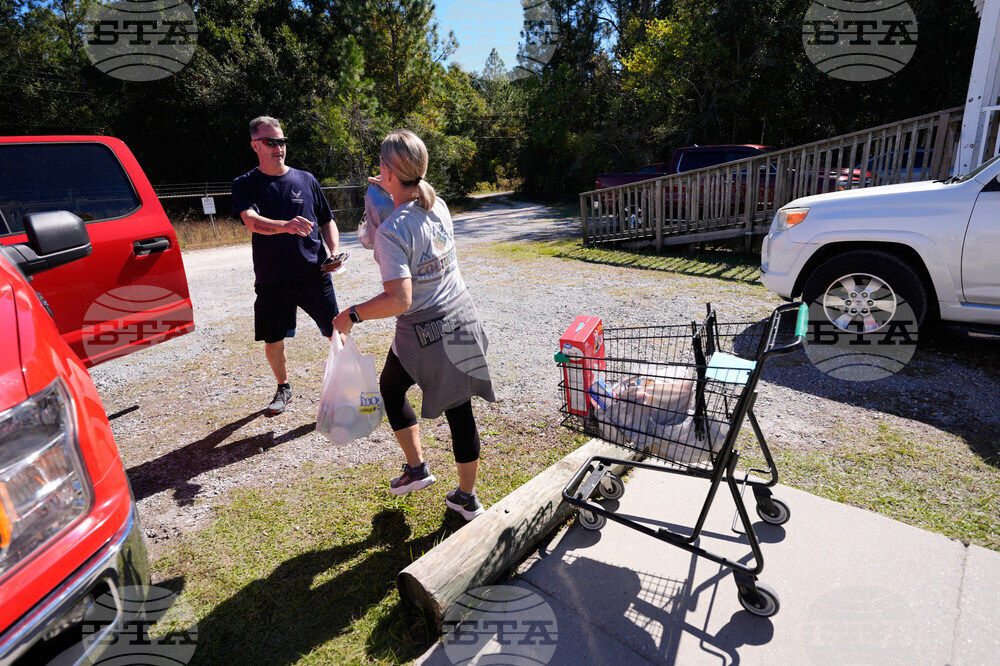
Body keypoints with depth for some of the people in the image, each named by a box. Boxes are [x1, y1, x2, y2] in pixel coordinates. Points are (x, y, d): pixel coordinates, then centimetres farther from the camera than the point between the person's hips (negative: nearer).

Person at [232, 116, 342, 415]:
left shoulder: (306, 179, 8)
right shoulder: (245, 184, 4)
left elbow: (327, 221, 14)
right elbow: (252, 221, -15)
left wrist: (335, 251, -5)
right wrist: (286, 225, -35)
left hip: (314, 275, 0)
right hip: (271, 279, 0)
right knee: (273, 344, 8)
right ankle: (283, 389, 34)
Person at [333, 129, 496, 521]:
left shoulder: (391, 231, -20)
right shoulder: (439, 206, 2)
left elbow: (399, 299, -27)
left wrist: (352, 315, -15)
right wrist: (394, 193, 31)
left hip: (424, 334, -6)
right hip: (463, 320, 6)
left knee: (391, 387, 24)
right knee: (460, 409, 14)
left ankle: (417, 467, 30)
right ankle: (466, 497, 28)